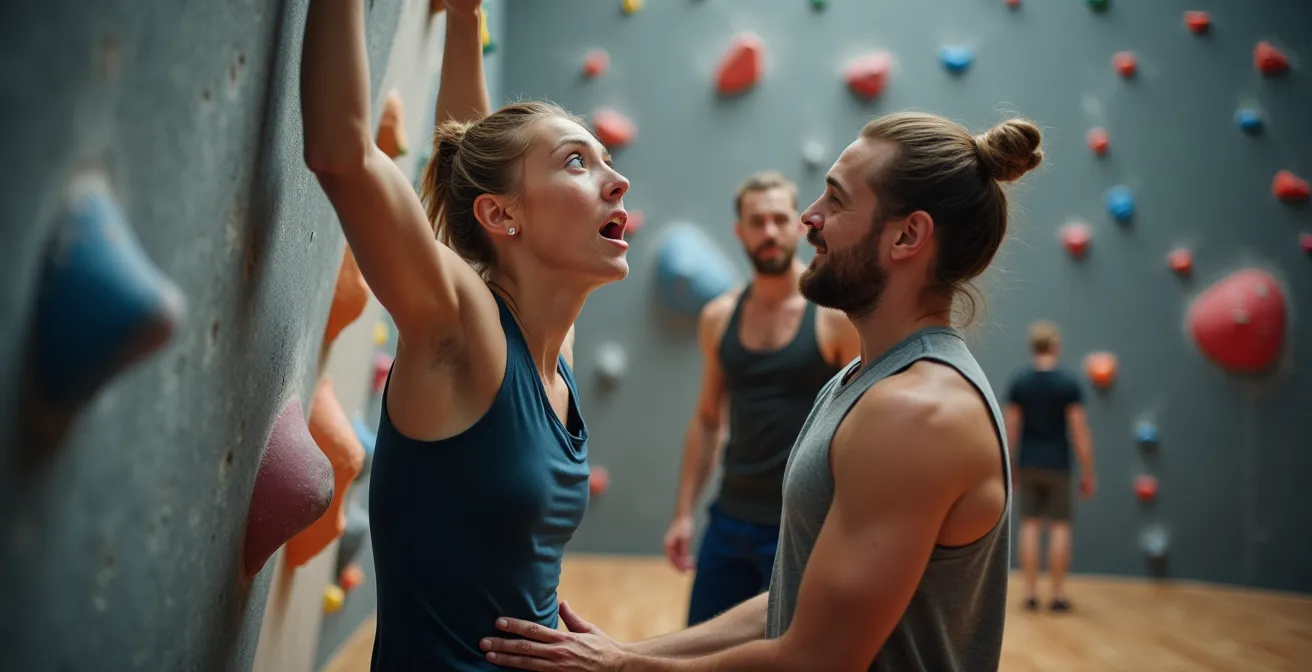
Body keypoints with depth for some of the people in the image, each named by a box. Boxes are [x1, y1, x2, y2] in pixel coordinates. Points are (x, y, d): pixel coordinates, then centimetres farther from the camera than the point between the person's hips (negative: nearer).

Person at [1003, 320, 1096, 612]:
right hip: (1058, 466, -2)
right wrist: (1088, 473, -2)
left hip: (1028, 465, 2)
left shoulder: (1019, 382, -1)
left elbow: (1010, 428, 0)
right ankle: (1058, 594, 6)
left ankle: (1030, 593, 8)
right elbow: (1080, 431, -9)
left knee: (1030, 525, 6)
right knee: (1060, 526, 4)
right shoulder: (1069, 383, -7)